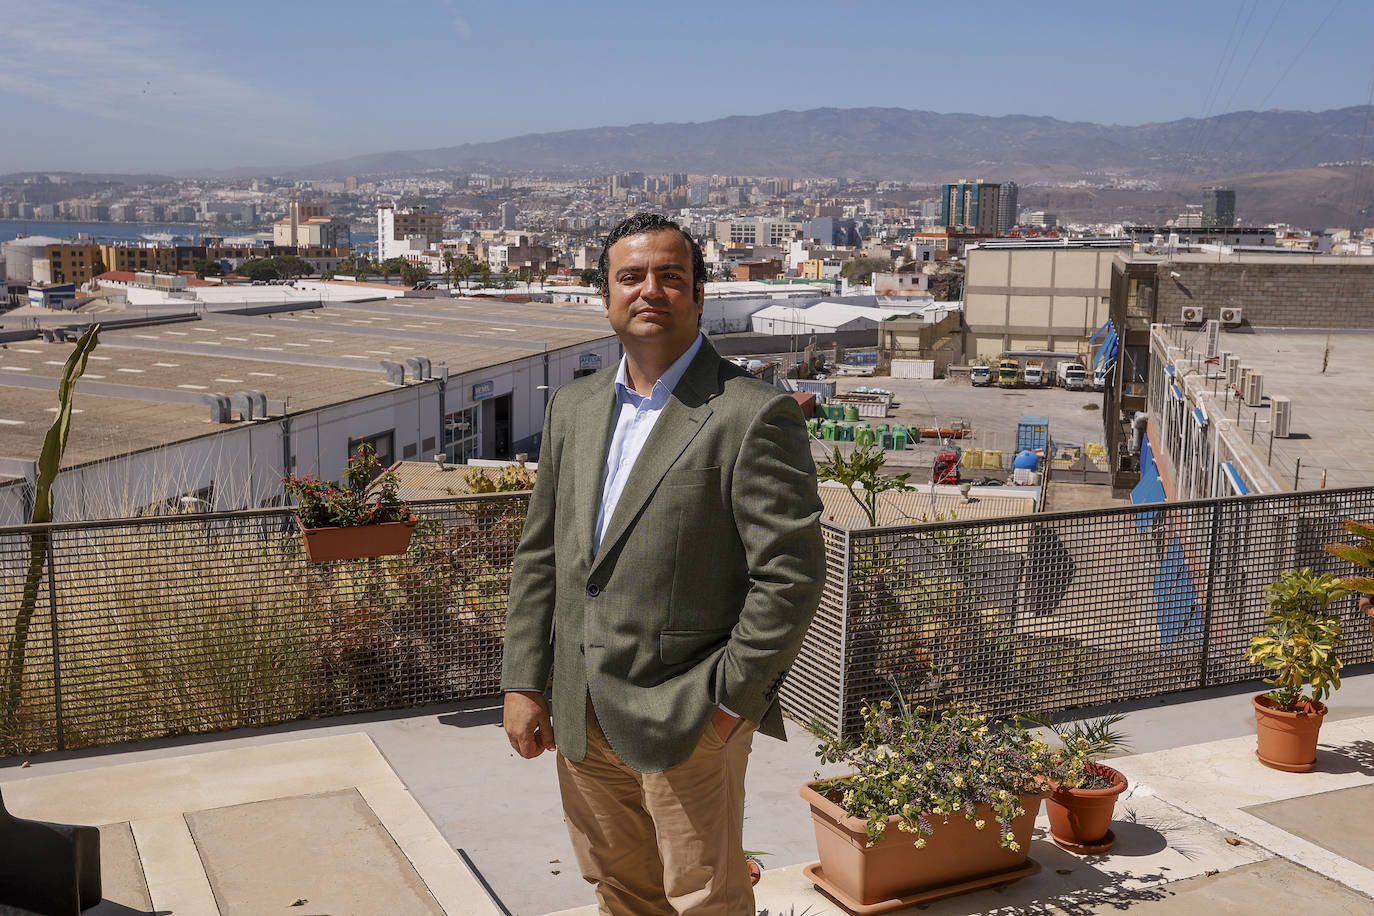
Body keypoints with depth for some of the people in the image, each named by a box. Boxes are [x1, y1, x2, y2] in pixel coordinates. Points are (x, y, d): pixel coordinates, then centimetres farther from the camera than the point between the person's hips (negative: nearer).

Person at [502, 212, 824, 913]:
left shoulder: (754, 415, -13)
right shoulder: (573, 408, 8)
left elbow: (791, 575, -15)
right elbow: (540, 554, 12)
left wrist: (730, 701, -14)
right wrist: (522, 682, 7)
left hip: (691, 722, -6)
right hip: (581, 717, 6)